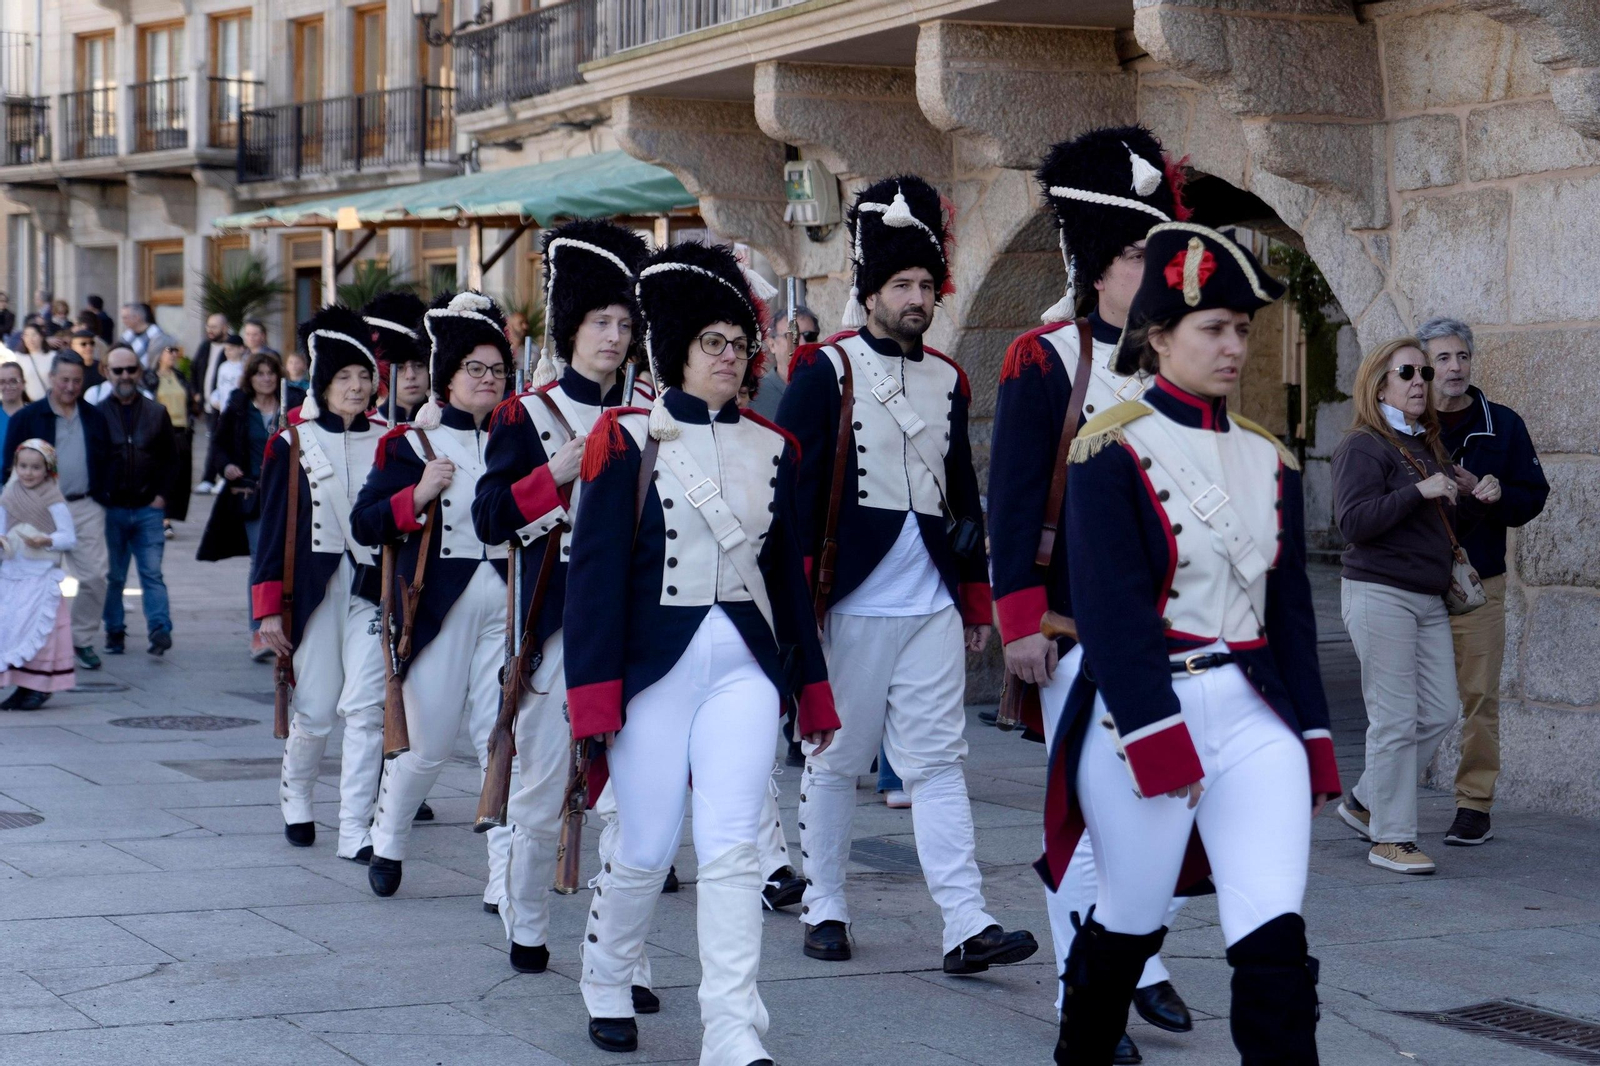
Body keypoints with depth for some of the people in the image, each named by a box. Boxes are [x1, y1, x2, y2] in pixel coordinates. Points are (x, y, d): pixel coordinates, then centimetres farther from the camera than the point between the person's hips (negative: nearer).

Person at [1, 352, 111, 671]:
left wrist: (103, 497, 4)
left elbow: (107, 462, 15)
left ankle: (83, 640, 10)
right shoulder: (26, 418, 1)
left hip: (86, 508, 2)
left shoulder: (95, 418, 11)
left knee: (94, 576, -5)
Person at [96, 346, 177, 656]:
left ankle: (160, 629, -13)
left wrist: (162, 495, 1)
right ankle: (114, 632, 16)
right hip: (110, 510, 0)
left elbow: (171, 459, 11)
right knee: (113, 577, 7)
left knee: (152, 573, -6)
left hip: (148, 510, 0)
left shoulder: (156, 413, 7)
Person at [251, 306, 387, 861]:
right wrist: (268, 609, -5)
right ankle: (295, 795, 34)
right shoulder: (292, 446, 0)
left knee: (367, 706, -8)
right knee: (315, 711, 5)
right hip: (315, 588, -1)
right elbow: (273, 529, -1)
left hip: (373, 589, 1)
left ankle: (355, 830, -5)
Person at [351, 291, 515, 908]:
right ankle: (386, 844, 32)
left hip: (505, 604, 3)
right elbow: (364, 525, -4)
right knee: (429, 742, 6)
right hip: (441, 606, -3)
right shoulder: (414, 442, 0)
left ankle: (505, 881, -2)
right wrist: (418, 496, -17)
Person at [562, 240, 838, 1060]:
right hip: (656, 669, -3)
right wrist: (594, 697, -13)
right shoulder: (627, 439, -4)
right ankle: (605, 986, 31)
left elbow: (788, 573, 15)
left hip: (744, 669, 3)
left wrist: (813, 686, 14)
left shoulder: (772, 448, 8)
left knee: (732, 846, -7)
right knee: (646, 849, 5)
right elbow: (595, 571, -7)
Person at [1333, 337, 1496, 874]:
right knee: (1396, 719, -8)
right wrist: (1418, 492, -23)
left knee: (1440, 711, 5)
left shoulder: (1428, 447, 18)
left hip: (1428, 597, 8)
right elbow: (1354, 521, -19)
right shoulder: (1363, 447, -7)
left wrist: (1476, 499, 5)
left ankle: (1365, 802, 21)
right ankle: (1390, 838, -1)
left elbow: (1447, 520, 25)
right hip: (1379, 593, -8)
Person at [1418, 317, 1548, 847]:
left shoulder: (1502, 425, 6)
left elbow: (1533, 496, 5)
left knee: (1478, 696, 0)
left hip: (1478, 585, 0)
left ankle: (1474, 807, 7)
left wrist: (1481, 491, -13)